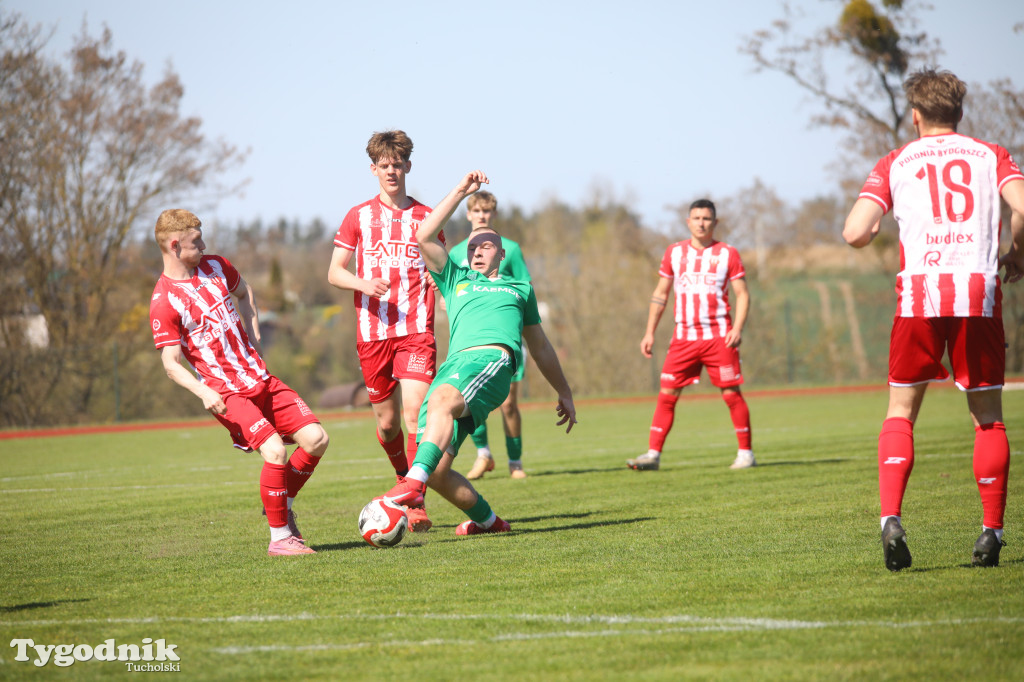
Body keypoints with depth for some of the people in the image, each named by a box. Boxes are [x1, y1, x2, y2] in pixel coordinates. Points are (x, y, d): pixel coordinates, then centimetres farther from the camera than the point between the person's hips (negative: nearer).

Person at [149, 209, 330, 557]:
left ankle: (282, 504, 18)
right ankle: (280, 537, -9)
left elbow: (244, 292, 30)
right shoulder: (163, 302, -11)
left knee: (316, 439, -4)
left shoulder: (215, 267, 8)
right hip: (227, 393, -7)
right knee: (275, 451, -23)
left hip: (262, 380, 7)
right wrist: (205, 393, -27)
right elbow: (171, 364, -12)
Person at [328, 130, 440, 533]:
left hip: (417, 331, -1)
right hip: (372, 332, 1)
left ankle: (415, 503, -14)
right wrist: (362, 283, -13)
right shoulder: (358, 217, 9)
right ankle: (405, 480, 35)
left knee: (415, 412, -17)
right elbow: (333, 272, 8)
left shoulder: (425, 217, 10)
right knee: (387, 421, 8)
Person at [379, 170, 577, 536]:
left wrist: (564, 392, 42)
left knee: (443, 399, -39)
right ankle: (486, 519, 8)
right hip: (454, 364, 3)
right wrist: (460, 192, 15)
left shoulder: (519, 288, 33)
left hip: (494, 359, -3)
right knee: (437, 470, -15)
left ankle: (415, 481, -55)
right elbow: (424, 237, 18)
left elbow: (540, 345, 40)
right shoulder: (455, 280, 32)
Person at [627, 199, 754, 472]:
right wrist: (650, 332, 10)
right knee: (666, 395, -4)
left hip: (719, 337, -2)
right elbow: (660, 293, 15)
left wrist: (737, 328, -13)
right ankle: (653, 454, -1)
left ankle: (746, 453, 7)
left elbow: (742, 294, 2)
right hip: (683, 337, 2)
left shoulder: (727, 254, 3)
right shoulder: (674, 253, 10)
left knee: (732, 394, -4)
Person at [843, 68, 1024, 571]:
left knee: (901, 411, 9)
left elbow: (854, 233, 0)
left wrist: (873, 229, 24)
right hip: (979, 291, 0)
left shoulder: (895, 163, 11)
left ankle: (891, 519, -9)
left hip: (919, 293, 0)